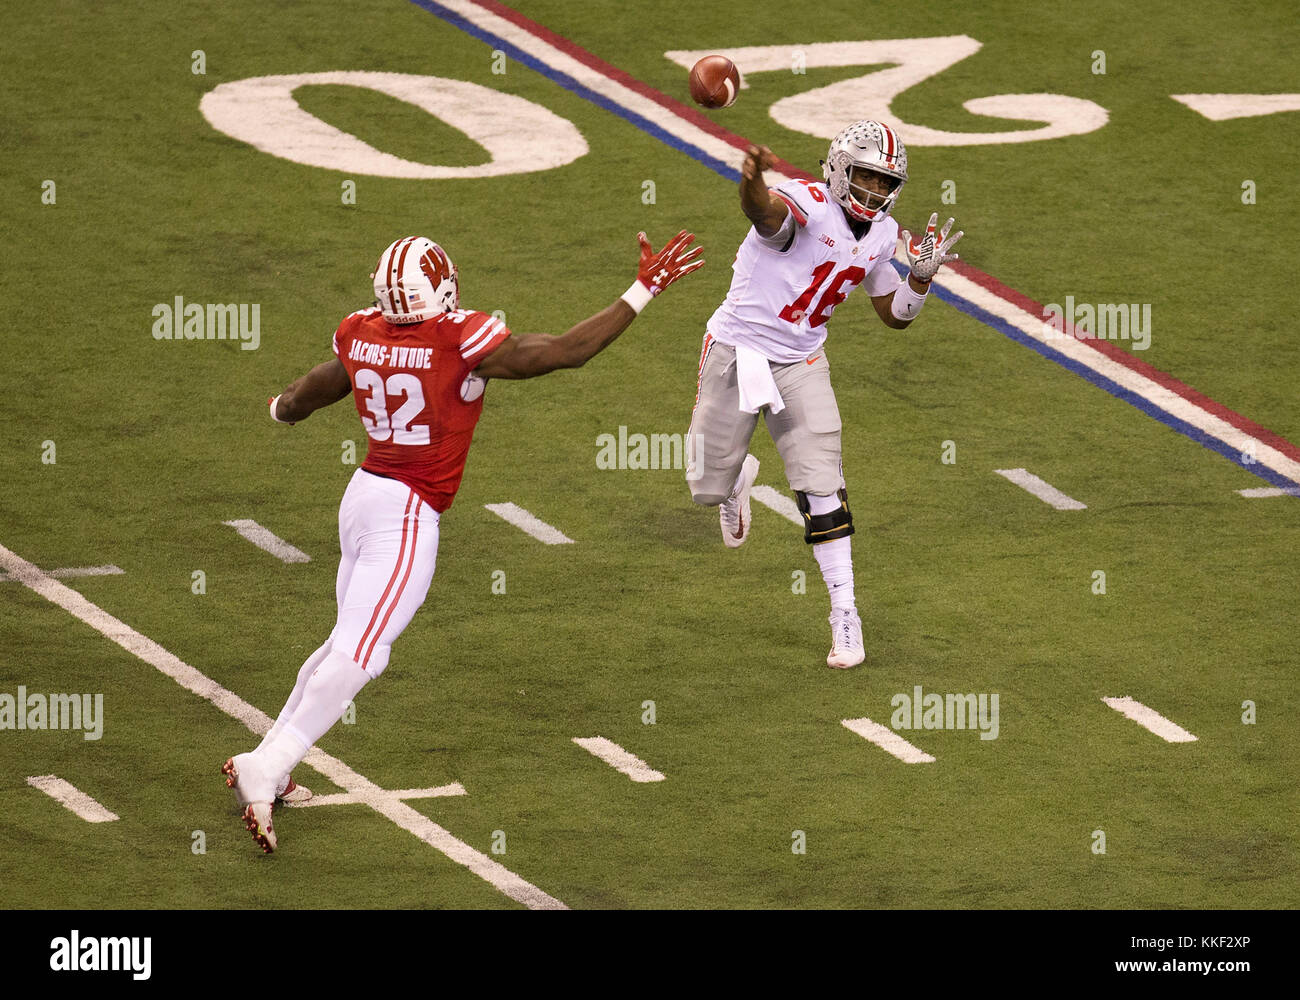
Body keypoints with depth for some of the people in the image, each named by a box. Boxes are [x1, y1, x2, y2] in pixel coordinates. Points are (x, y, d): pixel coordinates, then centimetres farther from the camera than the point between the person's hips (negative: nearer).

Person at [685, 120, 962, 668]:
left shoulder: (881, 234, 1)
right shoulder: (806, 203, -22)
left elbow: (894, 315, 14)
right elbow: (764, 210, -48)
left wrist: (922, 274, -6)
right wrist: (752, 182, -72)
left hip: (800, 365, 4)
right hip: (738, 350, -4)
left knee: (821, 489, -9)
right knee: (708, 489, 8)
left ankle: (845, 615, -2)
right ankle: (736, 480, 48)